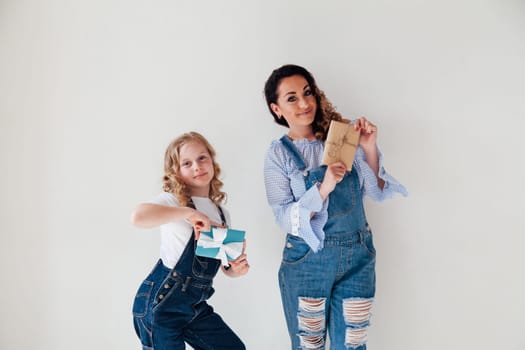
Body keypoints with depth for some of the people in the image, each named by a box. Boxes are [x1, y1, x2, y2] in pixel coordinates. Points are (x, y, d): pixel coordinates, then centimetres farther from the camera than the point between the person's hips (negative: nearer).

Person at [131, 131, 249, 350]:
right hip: (160, 304, -6)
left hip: (196, 306, 7)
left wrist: (237, 268, -7)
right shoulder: (173, 200, -12)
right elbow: (138, 217, -35)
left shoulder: (222, 215, 7)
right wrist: (188, 213, -30)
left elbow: (227, 267, 16)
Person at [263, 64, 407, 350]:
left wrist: (370, 149, -13)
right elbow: (285, 219, -10)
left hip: (358, 256, 2)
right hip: (307, 260, -2)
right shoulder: (279, 153, -5)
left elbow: (377, 192, 2)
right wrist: (324, 188, -24)